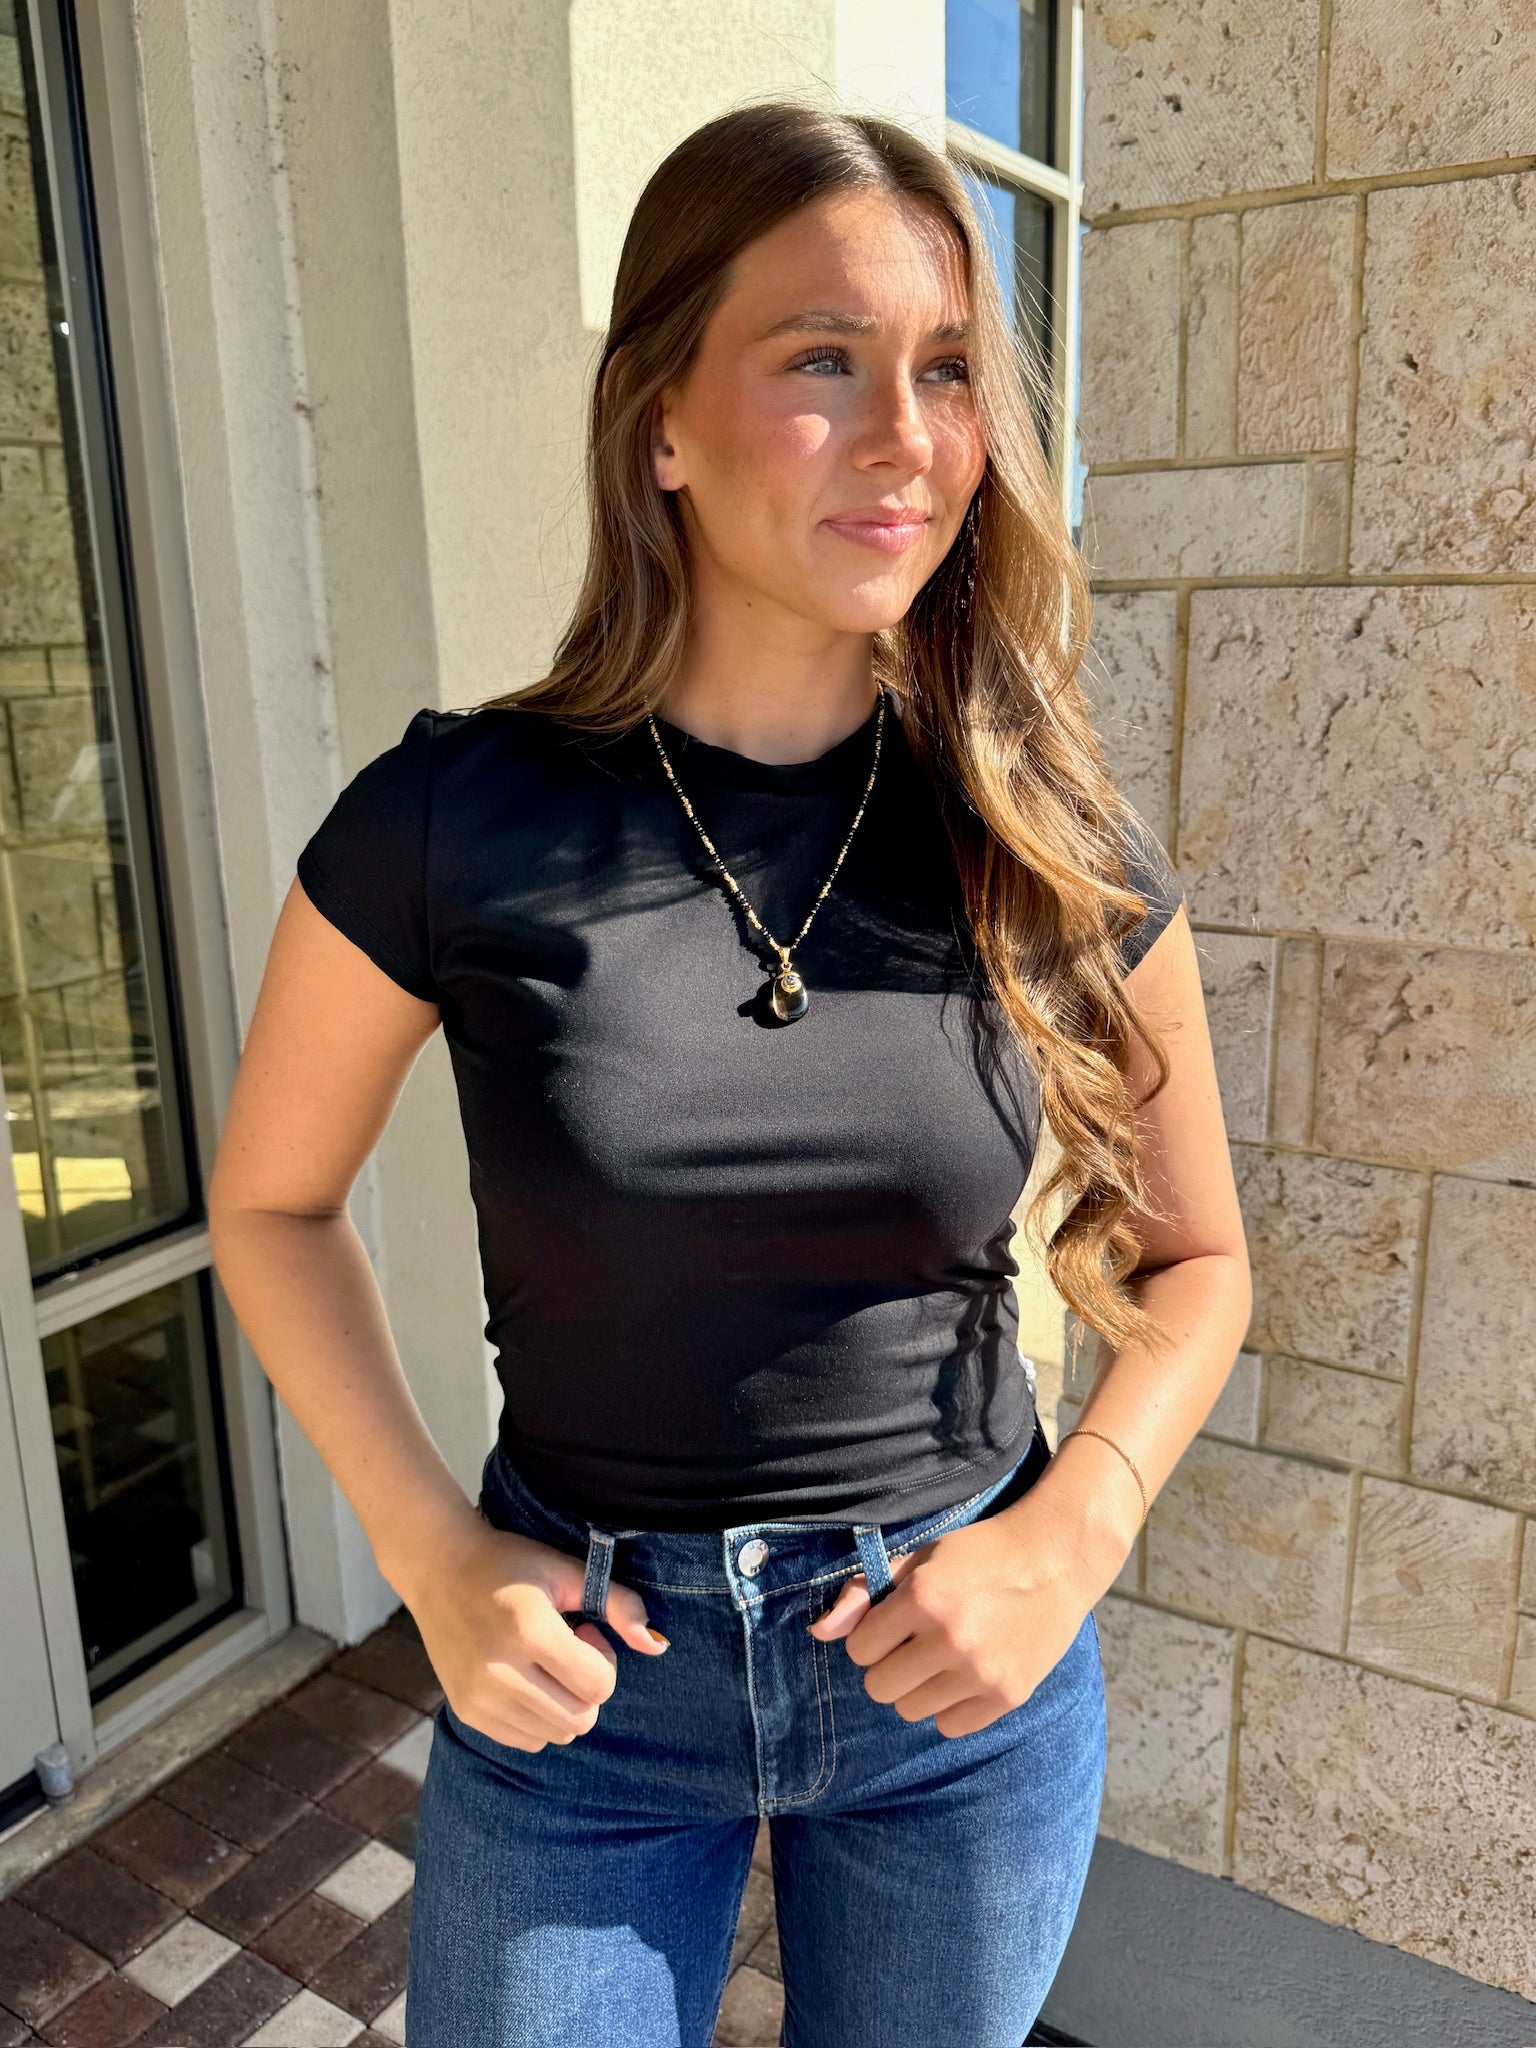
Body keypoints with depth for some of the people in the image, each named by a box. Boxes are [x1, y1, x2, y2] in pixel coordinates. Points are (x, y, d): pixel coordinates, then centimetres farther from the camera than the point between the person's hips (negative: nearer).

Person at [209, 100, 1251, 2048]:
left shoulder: (1062, 854, -11)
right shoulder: (457, 822, -15)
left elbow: (1190, 1255, 2)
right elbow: (273, 1200, 0)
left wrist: (1072, 1540, -12)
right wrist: (432, 1554, -9)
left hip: (965, 1669, 2)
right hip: (578, 1674, -1)